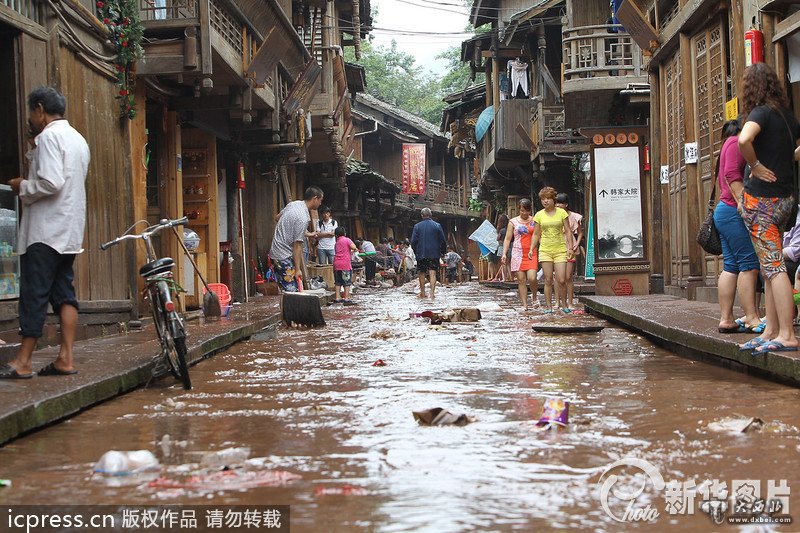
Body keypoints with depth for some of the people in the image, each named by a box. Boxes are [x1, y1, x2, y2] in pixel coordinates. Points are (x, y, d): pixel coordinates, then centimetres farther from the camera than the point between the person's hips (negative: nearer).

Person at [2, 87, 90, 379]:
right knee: (63, 292, 7)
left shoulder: (48, 137, -11)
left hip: (46, 229, -9)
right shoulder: (78, 139, 18)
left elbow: (51, 183, -21)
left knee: (34, 294, -6)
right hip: (70, 230, 9)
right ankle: (65, 358, 4)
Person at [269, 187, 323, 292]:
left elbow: (278, 217, 24)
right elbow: (297, 245, -20)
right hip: (284, 256, -10)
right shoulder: (303, 219, -21)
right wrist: (297, 269, -16)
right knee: (292, 291, -9)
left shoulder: (293, 204, 6)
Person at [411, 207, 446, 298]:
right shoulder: (437, 225, -1)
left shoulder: (417, 226, -2)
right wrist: (442, 252, 13)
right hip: (434, 253, 0)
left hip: (421, 254, 0)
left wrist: (416, 252, 11)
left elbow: (413, 241, -2)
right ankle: (432, 292, -14)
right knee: (433, 273, -3)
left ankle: (422, 293, 18)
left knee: (422, 273, 12)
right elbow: (443, 241, 1)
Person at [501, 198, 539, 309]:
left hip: (531, 253, 0)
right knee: (521, 280, -1)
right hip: (518, 253, 0)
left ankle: (535, 296, 14)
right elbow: (507, 239, 8)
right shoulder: (513, 222, 8)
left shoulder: (534, 221, 9)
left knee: (532, 278, -15)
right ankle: (524, 305, 2)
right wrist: (504, 254, -1)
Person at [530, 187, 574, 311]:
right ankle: (549, 306, 6)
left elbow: (568, 231, 5)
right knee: (548, 280, 0)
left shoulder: (561, 212, 2)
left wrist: (570, 246, -4)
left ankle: (564, 304, 12)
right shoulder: (539, 215, 6)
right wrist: (531, 249, 3)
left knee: (561, 280, -6)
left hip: (560, 250, -1)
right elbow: (536, 234, 11)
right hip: (545, 250, 1)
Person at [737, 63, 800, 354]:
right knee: (770, 266, 13)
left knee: (773, 266, -8)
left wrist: (755, 166, -17)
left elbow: (744, 140, -32)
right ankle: (771, 331, 16)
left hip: (762, 197, -8)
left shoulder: (761, 112, -12)